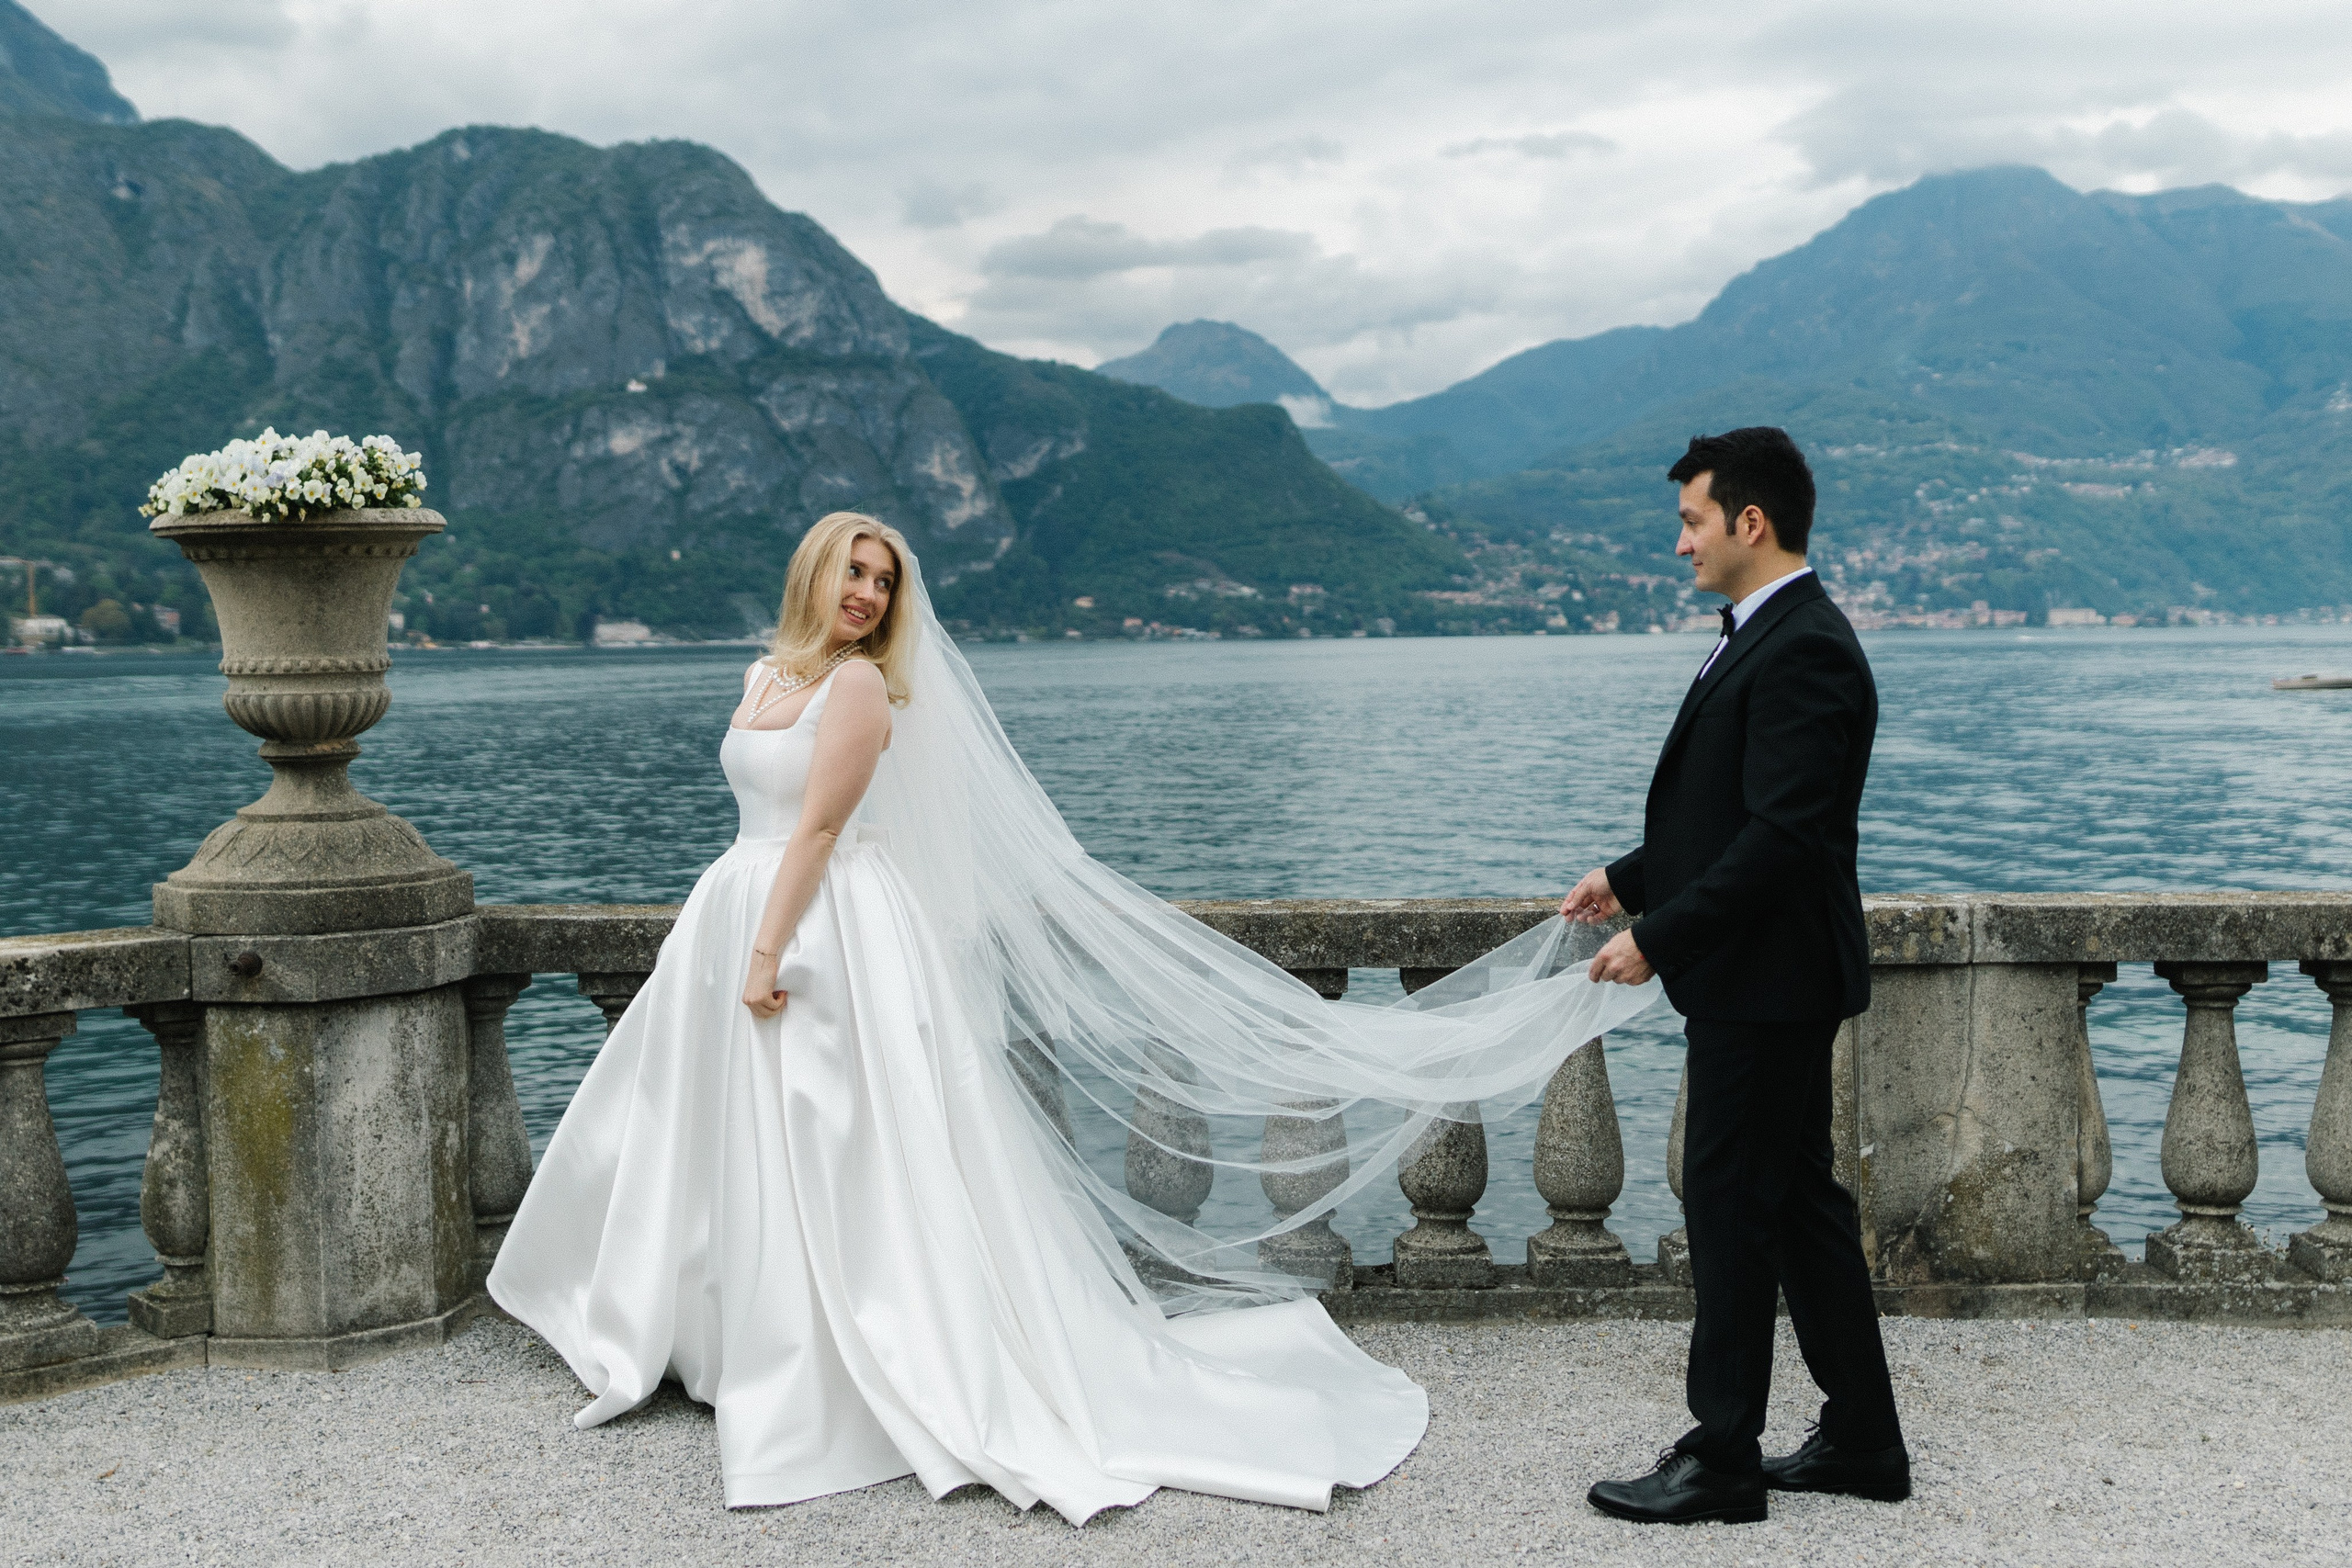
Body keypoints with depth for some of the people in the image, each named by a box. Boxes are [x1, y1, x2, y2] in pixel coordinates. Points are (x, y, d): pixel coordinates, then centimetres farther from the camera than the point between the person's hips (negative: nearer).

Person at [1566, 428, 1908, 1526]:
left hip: (1765, 981, -10)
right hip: (1764, 980, 10)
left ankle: (1722, 1460, 10)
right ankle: (1862, 1441, 25)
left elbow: (1784, 833, -24)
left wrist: (1661, 938, -21)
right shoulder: (1765, 638, 14)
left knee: (1730, 1202, -2)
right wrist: (1632, 877, 14)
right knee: (1799, 1199, 15)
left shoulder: (1803, 650, -19)